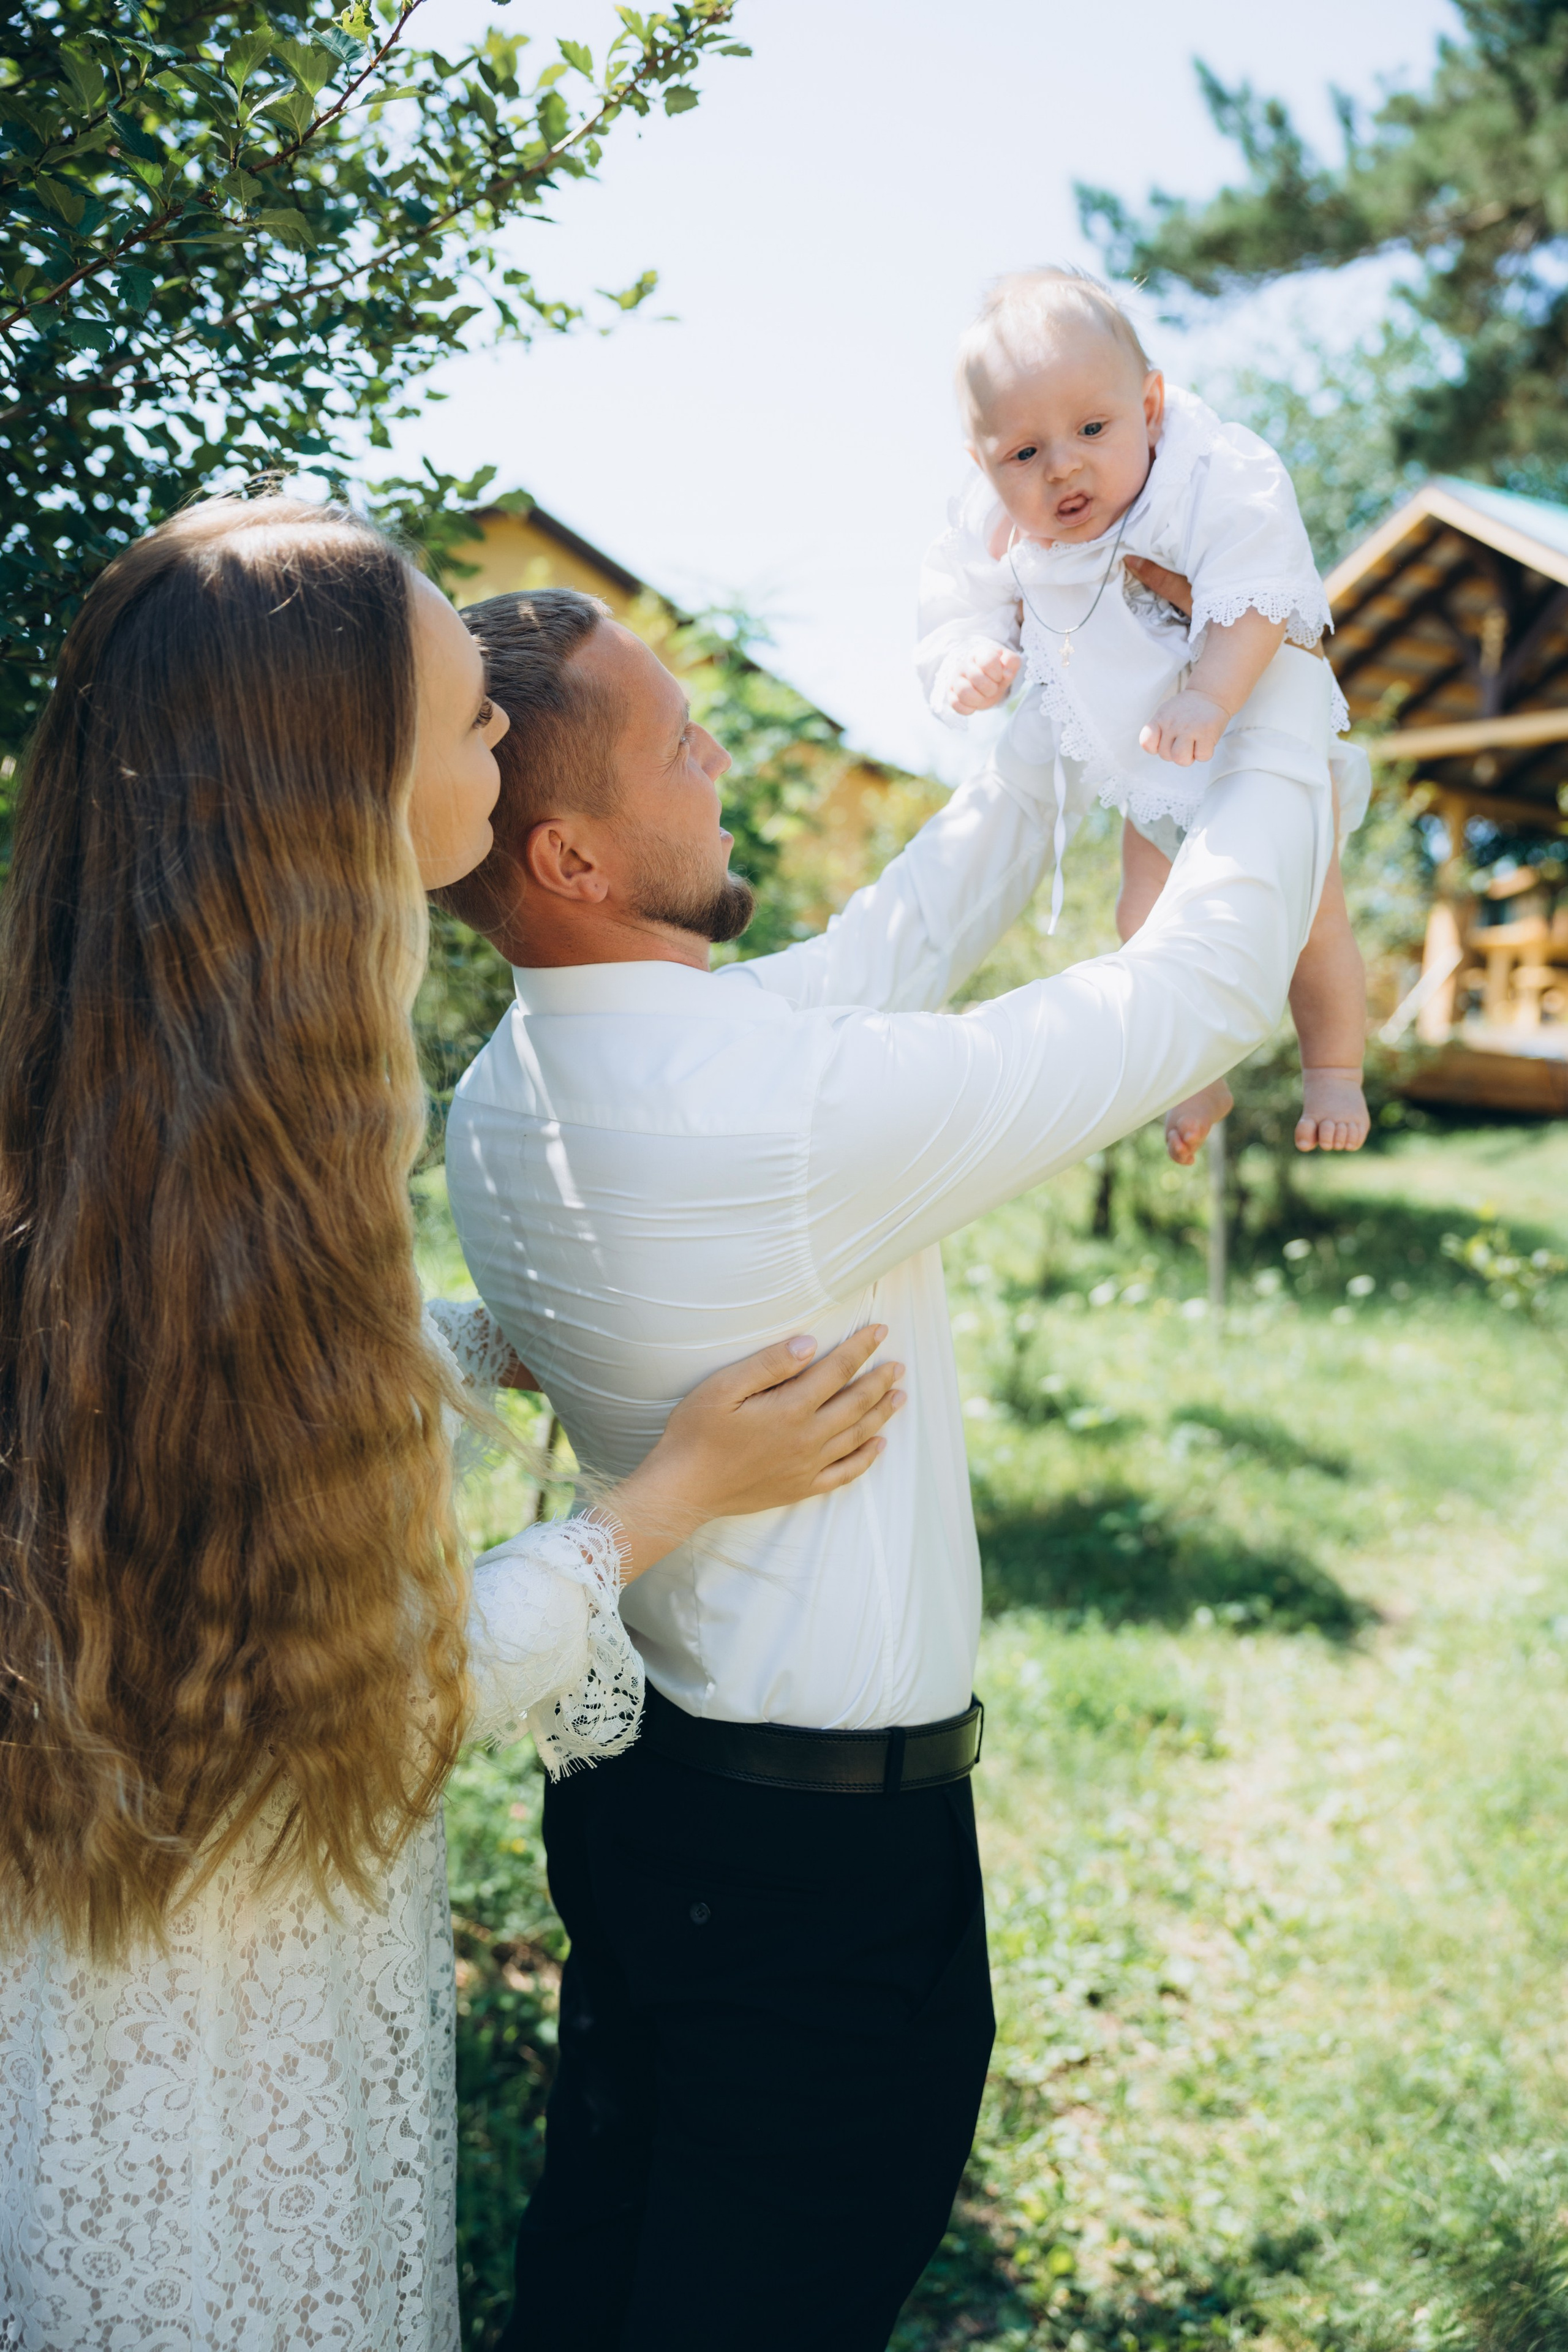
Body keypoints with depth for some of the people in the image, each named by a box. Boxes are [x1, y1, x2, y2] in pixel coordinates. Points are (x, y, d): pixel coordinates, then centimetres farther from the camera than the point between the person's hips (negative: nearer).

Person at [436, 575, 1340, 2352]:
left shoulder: (499, 1109, -3)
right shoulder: (792, 1114, -30)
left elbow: (885, 952, 8)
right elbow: (1210, 985, -18)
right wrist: (1286, 710, -1)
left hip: (626, 1775, 8)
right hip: (824, 1846, -8)